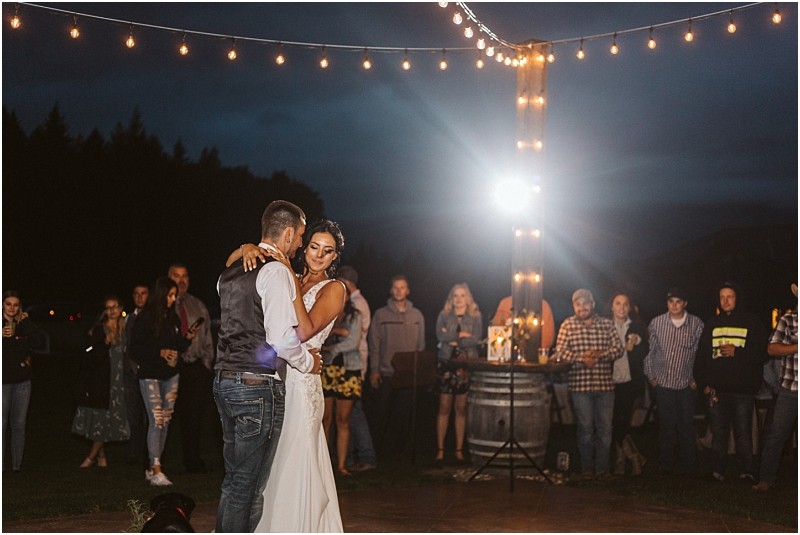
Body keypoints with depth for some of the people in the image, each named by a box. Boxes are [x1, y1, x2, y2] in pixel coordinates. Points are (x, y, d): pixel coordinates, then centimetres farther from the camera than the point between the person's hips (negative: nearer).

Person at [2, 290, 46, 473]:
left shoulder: (24, 326, 6)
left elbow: (39, 342, -8)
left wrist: (26, 321, -8)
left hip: (22, 381, 2)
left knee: (19, 424, 6)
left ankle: (17, 464, 12)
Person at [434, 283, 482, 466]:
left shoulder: (475, 317, 8)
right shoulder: (444, 315, 8)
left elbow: (476, 339, -7)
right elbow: (440, 336, -8)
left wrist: (453, 339, -9)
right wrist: (462, 335, -10)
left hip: (466, 365, 0)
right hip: (446, 364, 0)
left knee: (461, 408, 4)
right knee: (444, 408, -1)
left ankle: (459, 450, 10)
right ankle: (440, 450, 1)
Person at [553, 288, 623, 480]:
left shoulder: (607, 324, 8)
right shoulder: (568, 325, 3)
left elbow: (618, 348, 1)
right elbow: (560, 351, -5)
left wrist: (599, 355, -14)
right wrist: (581, 359, -17)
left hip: (605, 383, 2)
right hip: (580, 384, -2)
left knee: (605, 427, 4)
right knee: (585, 427, 3)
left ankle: (602, 468, 13)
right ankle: (586, 468, 15)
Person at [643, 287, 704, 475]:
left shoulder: (696, 324, -3)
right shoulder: (656, 323, 0)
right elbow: (649, 351, 7)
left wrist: (696, 380, -1)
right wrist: (651, 376, 5)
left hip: (686, 384, 0)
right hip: (663, 383, 0)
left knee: (686, 426, 3)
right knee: (666, 425, 4)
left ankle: (687, 467, 14)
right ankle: (665, 465, 14)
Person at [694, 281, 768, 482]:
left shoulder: (752, 323, 4)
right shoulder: (712, 324, 13)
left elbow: (761, 354, 0)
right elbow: (701, 355, 12)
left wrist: (737, 352, -14)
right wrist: (703, 382, 3)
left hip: (743, 389, -3)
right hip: (717, 389, 3)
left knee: (743, 433, -3)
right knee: (718, 433, 7)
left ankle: (746, 471, 5)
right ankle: (717, 471, 13)